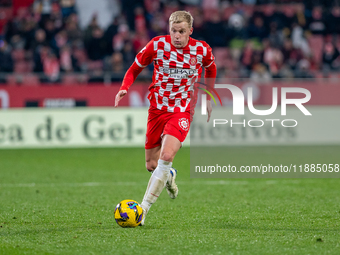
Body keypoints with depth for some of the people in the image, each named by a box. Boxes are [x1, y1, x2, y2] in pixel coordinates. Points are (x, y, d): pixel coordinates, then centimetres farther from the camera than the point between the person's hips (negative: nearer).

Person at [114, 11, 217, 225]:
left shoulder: (202, 50, -7)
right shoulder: (157, 45, -9)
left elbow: (210, 69, 18)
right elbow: (135, 69, 4)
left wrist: (208, 97, 18)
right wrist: (124, 88, -13)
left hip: (183, 110, -2)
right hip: (158, 108, 2)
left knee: (166, 156, -25)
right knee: (152, 165, 8)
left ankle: (143, 208, -22)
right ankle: (169, 176, 47)